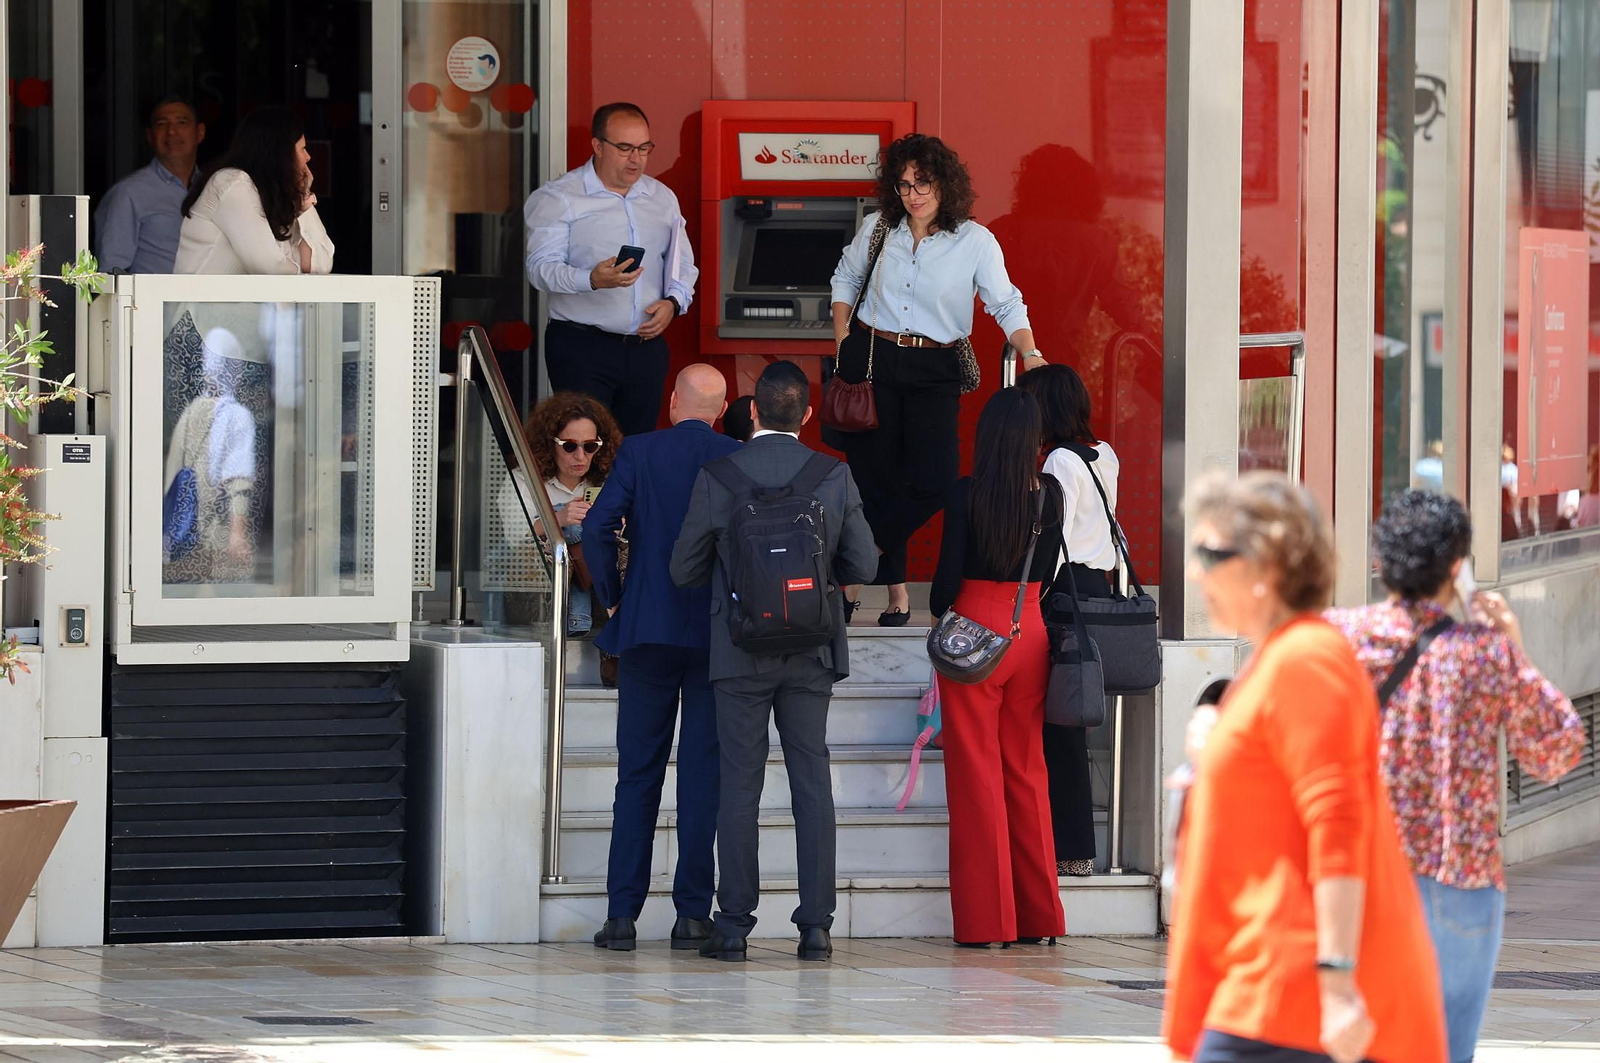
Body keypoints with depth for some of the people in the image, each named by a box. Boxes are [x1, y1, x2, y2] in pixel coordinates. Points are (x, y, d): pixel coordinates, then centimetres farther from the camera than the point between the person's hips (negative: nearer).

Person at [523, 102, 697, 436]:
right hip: (581, 346, -5)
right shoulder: (558, 198, -3)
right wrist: (593, 280, -31)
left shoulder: (663, 199, 15)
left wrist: (672, 301, 0)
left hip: (646, 345, 5)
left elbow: (683, 266, 23)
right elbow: (541, 267, -13)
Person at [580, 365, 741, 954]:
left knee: (637, 776, 5)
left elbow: (598, 527, -10)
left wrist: (612, 597, 3)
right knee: (703, 774, 4)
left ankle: (622, 913, 1)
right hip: (717, 635, 0)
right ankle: (693, 913, 2)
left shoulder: (639, 452, -1)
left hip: (647, 633, 0)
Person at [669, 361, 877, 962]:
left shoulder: (719, 477, -8)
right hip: (811, 655, 1)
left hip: (740, 653, -1)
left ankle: (735, 925, 2)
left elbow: (684, 570, -2)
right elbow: (862, 566, 1)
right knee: (812, 783, 6)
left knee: (740, 787, 2)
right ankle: (816, 926, 3)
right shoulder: (835, 478, -4)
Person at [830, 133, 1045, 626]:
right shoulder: (877, 228, 4)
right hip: (871, 360, 1)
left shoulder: (975, 242, -3)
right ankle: (895, 587, 14)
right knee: (876, 478, 0)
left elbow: (1007, 305, -4)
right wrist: (843, 345, 8)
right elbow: (844, 280, 19)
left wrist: (1031, 354, -20)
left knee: (935, 477, -14)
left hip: (935, 370, -1)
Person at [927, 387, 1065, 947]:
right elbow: (1047, 570, 8)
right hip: (1030, 632, 4)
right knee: (1026, 773, 12)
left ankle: (984, 918, 1)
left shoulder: (967, 495, -12)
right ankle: (1038, 916, 14)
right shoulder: (1049, 495, 0)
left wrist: (940, 614, 8)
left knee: (976, 775, 2)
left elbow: (949, 574, -9)